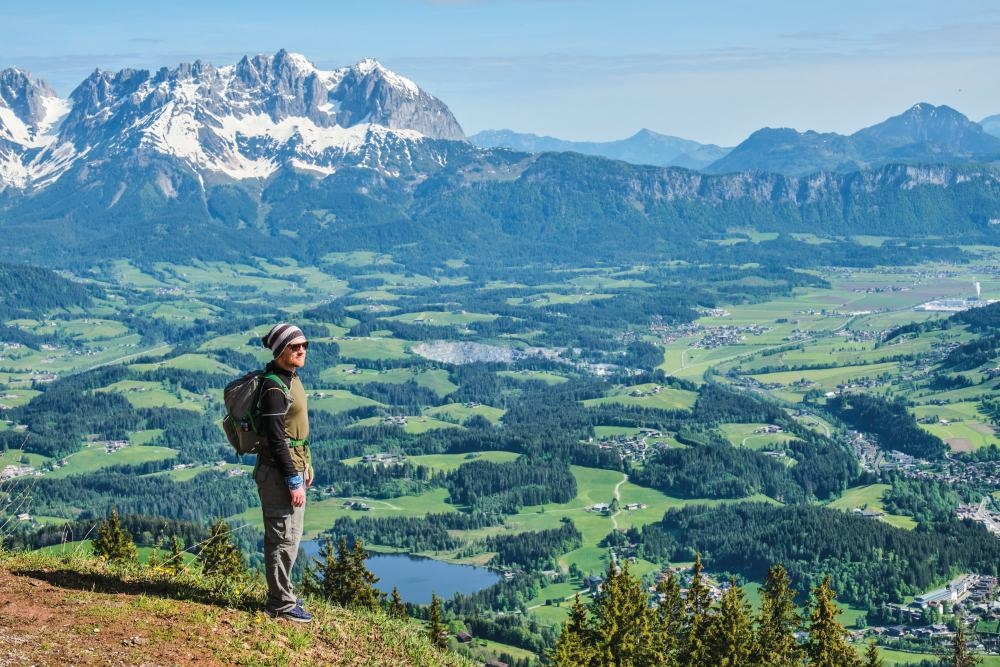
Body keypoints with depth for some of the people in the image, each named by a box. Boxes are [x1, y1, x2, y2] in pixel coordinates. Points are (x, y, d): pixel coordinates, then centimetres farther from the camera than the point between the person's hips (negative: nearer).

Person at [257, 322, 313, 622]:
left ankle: (281, 594, 32)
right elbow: (276, 440, -22)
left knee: (290, 535, 19)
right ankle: (281, 604, 6)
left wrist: (306, 467, 20)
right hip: (278, 472, -10)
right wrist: (293, 481, -21)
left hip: (294, 467, 10)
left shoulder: (291, 378, 10)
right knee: (283, 537, -3)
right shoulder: (274, 388, -20)